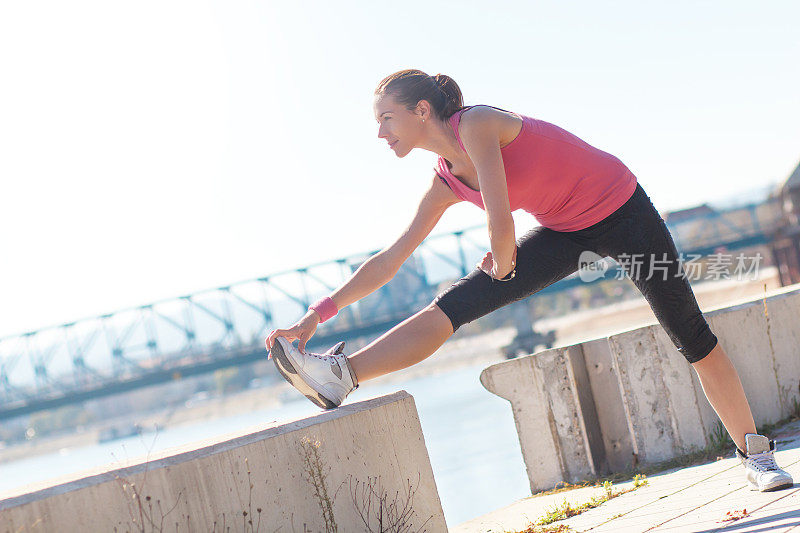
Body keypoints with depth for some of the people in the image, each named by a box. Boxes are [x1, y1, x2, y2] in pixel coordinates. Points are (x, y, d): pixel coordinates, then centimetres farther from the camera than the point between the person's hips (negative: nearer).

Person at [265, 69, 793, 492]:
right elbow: (388, 262, -1)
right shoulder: (446, 183, -3)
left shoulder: (476, 124, -25)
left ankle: (755, 451, 18)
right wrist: (318, 314, -5)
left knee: (693, 337, 3)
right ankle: (341, 376, -25)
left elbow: (501, 223, -31)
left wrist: (502, 261, -9)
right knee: (454, 305, -13)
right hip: (565, 233, 6)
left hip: (621, 211, -6)